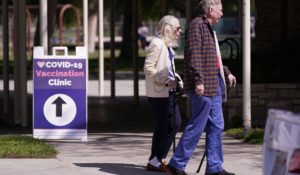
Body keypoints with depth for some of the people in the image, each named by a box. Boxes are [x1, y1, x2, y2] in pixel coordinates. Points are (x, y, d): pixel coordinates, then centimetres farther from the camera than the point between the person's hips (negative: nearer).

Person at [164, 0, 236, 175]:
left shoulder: (209, 29, 21)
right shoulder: (196, 26, -11)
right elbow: (193, 55, -19)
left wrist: (226, 73, 28)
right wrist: (198, 81, -24)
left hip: (214, 85, 10)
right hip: (202, 87, -10)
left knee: (216, 126, 8)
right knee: (197, 126, -8)